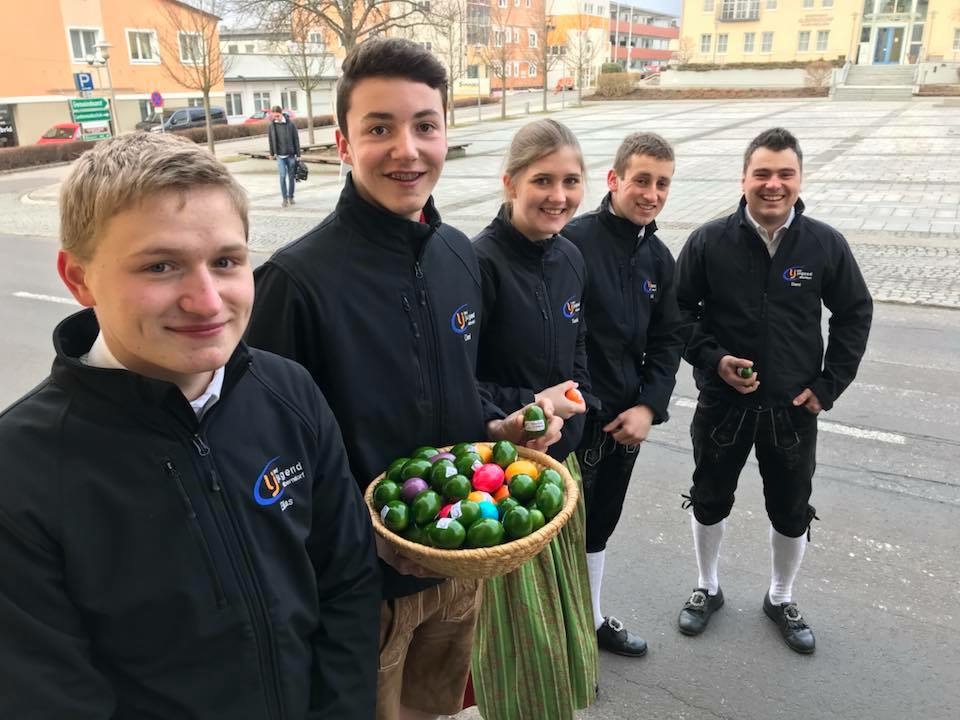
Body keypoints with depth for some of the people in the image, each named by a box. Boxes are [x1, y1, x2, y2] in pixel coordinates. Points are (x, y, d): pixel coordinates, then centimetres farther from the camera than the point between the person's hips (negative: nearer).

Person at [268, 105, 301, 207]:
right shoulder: (271, 125, -1)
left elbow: (296, 140, -2)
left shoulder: (291, 124, -6)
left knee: (291, 176, 6)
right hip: (280, 155, 0)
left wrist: (298, 155, -3)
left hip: (291, 155, 0)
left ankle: (290, 197, 19)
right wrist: (272, 153, 13)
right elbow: (270, 140, 9)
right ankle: (284, 198, 1)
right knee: (283, 176, -7)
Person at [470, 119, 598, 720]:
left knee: (560, 600, 23)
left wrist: (576, 400, 2)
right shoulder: (480, 263, -21)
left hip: (560, 460, 7)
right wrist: (528, 406, -20)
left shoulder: (570, 257, 2)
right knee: (521, 621, 9)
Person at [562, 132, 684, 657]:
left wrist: (649, 406, -2)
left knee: (600, 523, 23)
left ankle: (592, 619, 43)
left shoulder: (659, 258, 7)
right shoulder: (574, 241, -17)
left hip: (628, 418, 7)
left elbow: (667, 339, 9)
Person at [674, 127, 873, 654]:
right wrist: (713, 359, -16)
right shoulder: (709, 242, -10)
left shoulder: (825, 244, -6)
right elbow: (679, 311, -2)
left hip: (794, 408, 1)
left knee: (792, 513, 14)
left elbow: (855, 313, 4)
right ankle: (707, 589, 40)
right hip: (723, 403, -1)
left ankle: (781, 600, 40)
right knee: (710, 502, 15)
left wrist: (830, 385, -3)